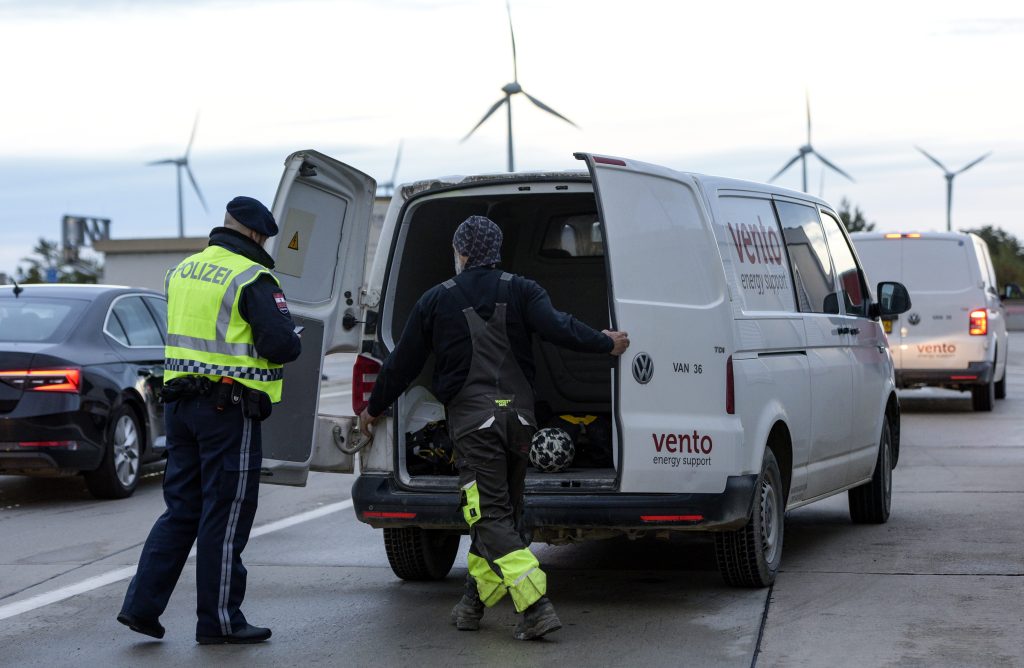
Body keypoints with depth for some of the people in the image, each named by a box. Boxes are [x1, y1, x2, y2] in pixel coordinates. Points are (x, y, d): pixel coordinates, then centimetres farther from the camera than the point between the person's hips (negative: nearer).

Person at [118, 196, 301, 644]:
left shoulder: (183, 270, 13)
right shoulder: (252, 279, -12)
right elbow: (281, 346, -18)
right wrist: (293, 340, 2)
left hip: (182, 401, 7)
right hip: (229, 410, -7)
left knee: (182, 510, 15)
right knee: (225, 516, 1)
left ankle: (142, 604, 10)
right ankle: (219, 620, 8)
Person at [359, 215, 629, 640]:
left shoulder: (436, 301, 4)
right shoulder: (520, 290, 7)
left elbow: (403, 363, 10)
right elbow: (560, 329, -10)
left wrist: (374, 407, 24)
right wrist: (607, 343, 7)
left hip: (472, 419, -4)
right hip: (518, 414, 4)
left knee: (491, 517, -7)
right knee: (500, 511, 17)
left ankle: (536, 608, -20)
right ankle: (474, 603, 23)